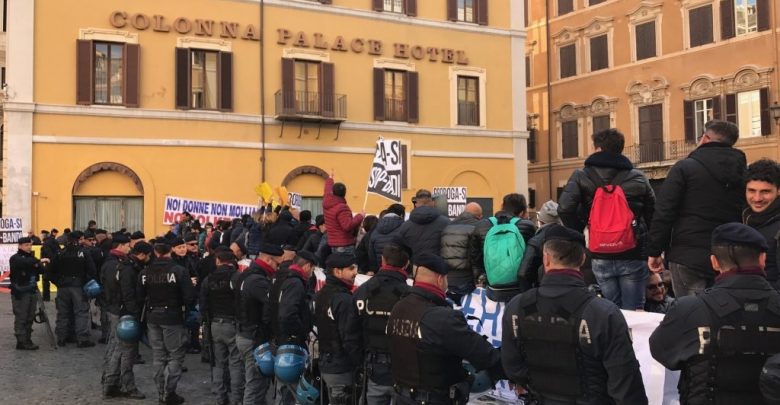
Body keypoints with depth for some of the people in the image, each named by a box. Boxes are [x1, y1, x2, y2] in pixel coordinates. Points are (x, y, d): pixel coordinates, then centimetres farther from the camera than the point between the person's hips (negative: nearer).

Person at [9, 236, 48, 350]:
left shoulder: (31, 258, 17)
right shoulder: (15, 258, -5)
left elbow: (38, 270, 7)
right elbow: (24, 263, -28)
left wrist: (42, 265, -13)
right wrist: (39, 261, -33)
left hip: (32, 291, 7)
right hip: (20, 292, -7)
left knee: (30, 317, 9)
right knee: (21, 318, -5)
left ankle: (27, 340, 15)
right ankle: (21, 342, -3)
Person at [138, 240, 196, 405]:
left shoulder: (145, 272, -1)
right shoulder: (179, 270, -14)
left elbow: (140, 296, 2)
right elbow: (189, 296, -16)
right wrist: (188, 308, 3)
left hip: (152, 318, 4)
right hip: (172, 317, -4)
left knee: (158, 356, 14)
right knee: (175, 355, 5)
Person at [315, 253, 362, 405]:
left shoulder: (321, 295, 8)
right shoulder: (345, 300, -22)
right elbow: (350, 339, -23)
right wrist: (360, 366, -12)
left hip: (325, 364, 9)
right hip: (341, 369, -9)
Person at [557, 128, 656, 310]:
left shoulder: (581, 176, -1)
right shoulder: (638, 178, 6)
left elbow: (565, 209, -14)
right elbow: (652, 214, 6)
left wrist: (577, 236, 0)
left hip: (600, 257, 0)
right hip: (633, 256, 0)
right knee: (633, 311, 7)